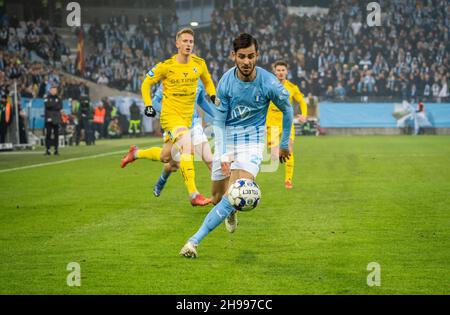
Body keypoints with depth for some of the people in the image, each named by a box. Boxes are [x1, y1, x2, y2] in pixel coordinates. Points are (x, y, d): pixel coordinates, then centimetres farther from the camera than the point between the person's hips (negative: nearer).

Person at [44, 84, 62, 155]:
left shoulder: (58, 98, 13)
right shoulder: (47, 98, 5)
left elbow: (60, 107, 2)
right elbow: (47, 105, -12)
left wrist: (51, 106, -6)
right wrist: (55, 105, -8)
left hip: (56, 119, 3)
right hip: (49, 118, -3)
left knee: (56, 134, 2)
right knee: (48, 134, -6)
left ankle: (56, 149, 5)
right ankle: (47, 149, -5)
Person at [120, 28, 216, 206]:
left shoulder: (199, 64, 0)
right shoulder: (166, 66, -11)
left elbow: (207, 82, 20)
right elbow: (146, 84, 2)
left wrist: (213, 96, 3)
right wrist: (148, 105, -9)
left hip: (188, 115, 6)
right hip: (170, 113, -6)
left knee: (165, 157, 13)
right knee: (187, 145, -29)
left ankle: (136, 153, 44)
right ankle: (193, 195, -31)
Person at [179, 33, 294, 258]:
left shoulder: (269, 83, -17)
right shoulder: (226, 82, -13)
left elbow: (287, 110, 3)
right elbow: (218, 121, -6)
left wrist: (284, 144, 12)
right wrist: (222, 154, -18)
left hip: (252, 140, -2)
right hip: (226, 138, 2)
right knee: (218, 197, 5)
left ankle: (195, 240, -22)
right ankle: (230, 214, 45)